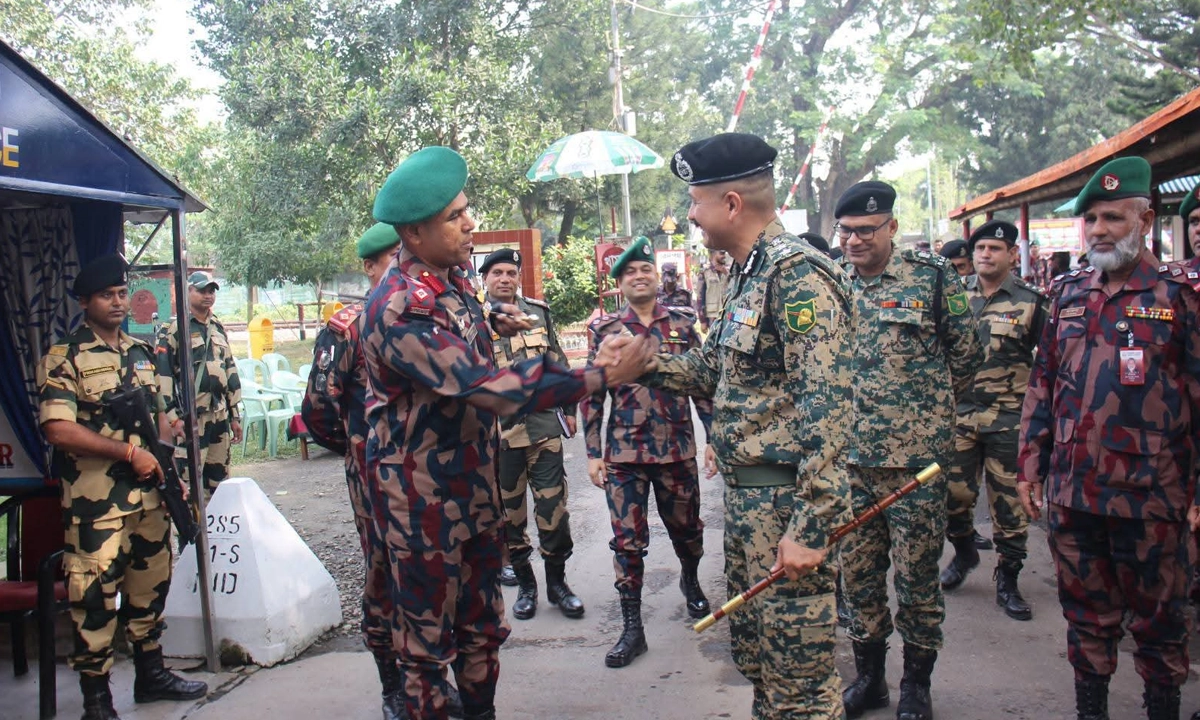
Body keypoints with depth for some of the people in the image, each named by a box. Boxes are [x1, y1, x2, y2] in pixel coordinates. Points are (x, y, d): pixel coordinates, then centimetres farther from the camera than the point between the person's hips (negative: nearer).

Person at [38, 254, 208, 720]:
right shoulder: (63, 358, -8)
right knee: (94, 598, -1)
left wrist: (166, 466, 6)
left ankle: (151, 674, 32)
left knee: (150, 587, 16)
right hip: (95, 505, -6)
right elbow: (58, 430, -18)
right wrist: (130, 452, -18)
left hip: (149, 498, 6)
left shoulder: (142, 353, 13)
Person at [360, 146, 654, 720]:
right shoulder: (400, 310, -26)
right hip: (423, 493, -8)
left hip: (476, 476, 8)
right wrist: (605, 377, -29)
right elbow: (493, 389, -32)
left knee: (482, 623, 19)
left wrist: (492, 320, 8)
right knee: (428, 634, 7)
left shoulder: (451, 274, 3)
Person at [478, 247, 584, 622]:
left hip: (543, 425, 2)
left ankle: (557, 582, 18)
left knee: (553, 506, 2)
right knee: (509, 510, 8)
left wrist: (568, 409, 13)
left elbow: (559, 363, 16)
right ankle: (525, 583, 24)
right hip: (498, 430, -1)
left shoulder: (539, 312, 10)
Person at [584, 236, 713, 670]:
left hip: (678, 449, 1)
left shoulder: (683, 323, 3)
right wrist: (593, 453, -1)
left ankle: (691, 582, 48)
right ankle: (632, 629, 10)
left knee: (686, 528, 16)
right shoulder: (603, 330, 1)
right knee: (628, 540, 0)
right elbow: (591, 394, 2)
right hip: (624, 453, -1)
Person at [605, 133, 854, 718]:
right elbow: (713, 368, 20)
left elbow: (826, 405, -24)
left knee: (798, 673, 1)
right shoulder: (749, 274, 13)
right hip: (744, 494, 10)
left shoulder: (797, 275, -18)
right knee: (753, 650, 21)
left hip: (786, 500, -10)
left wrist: (810, 524, -26)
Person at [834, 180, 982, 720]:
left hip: (916, 457, -3)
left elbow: (967, 353, 5)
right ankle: (868, 676, 29)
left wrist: (927, 409, 11)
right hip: (847, 457, 4)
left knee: (917, 575, 7)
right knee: (857, 573, 12)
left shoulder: (933, 277, -5)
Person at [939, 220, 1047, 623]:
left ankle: (1007, 581, 16)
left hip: (1010, 419, -2)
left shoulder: (1031, 302, -1)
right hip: (959, 413, 2)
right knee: (954, 493, 7)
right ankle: (964, 552, 34)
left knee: (1010, 502, 3)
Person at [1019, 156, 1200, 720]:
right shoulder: (1067, 293, 9)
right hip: (1071, 492, 4)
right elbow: (1041, 386, 12)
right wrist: (1030, 466, 9)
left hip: (1149, 498, -4)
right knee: (1086, 615, 16)